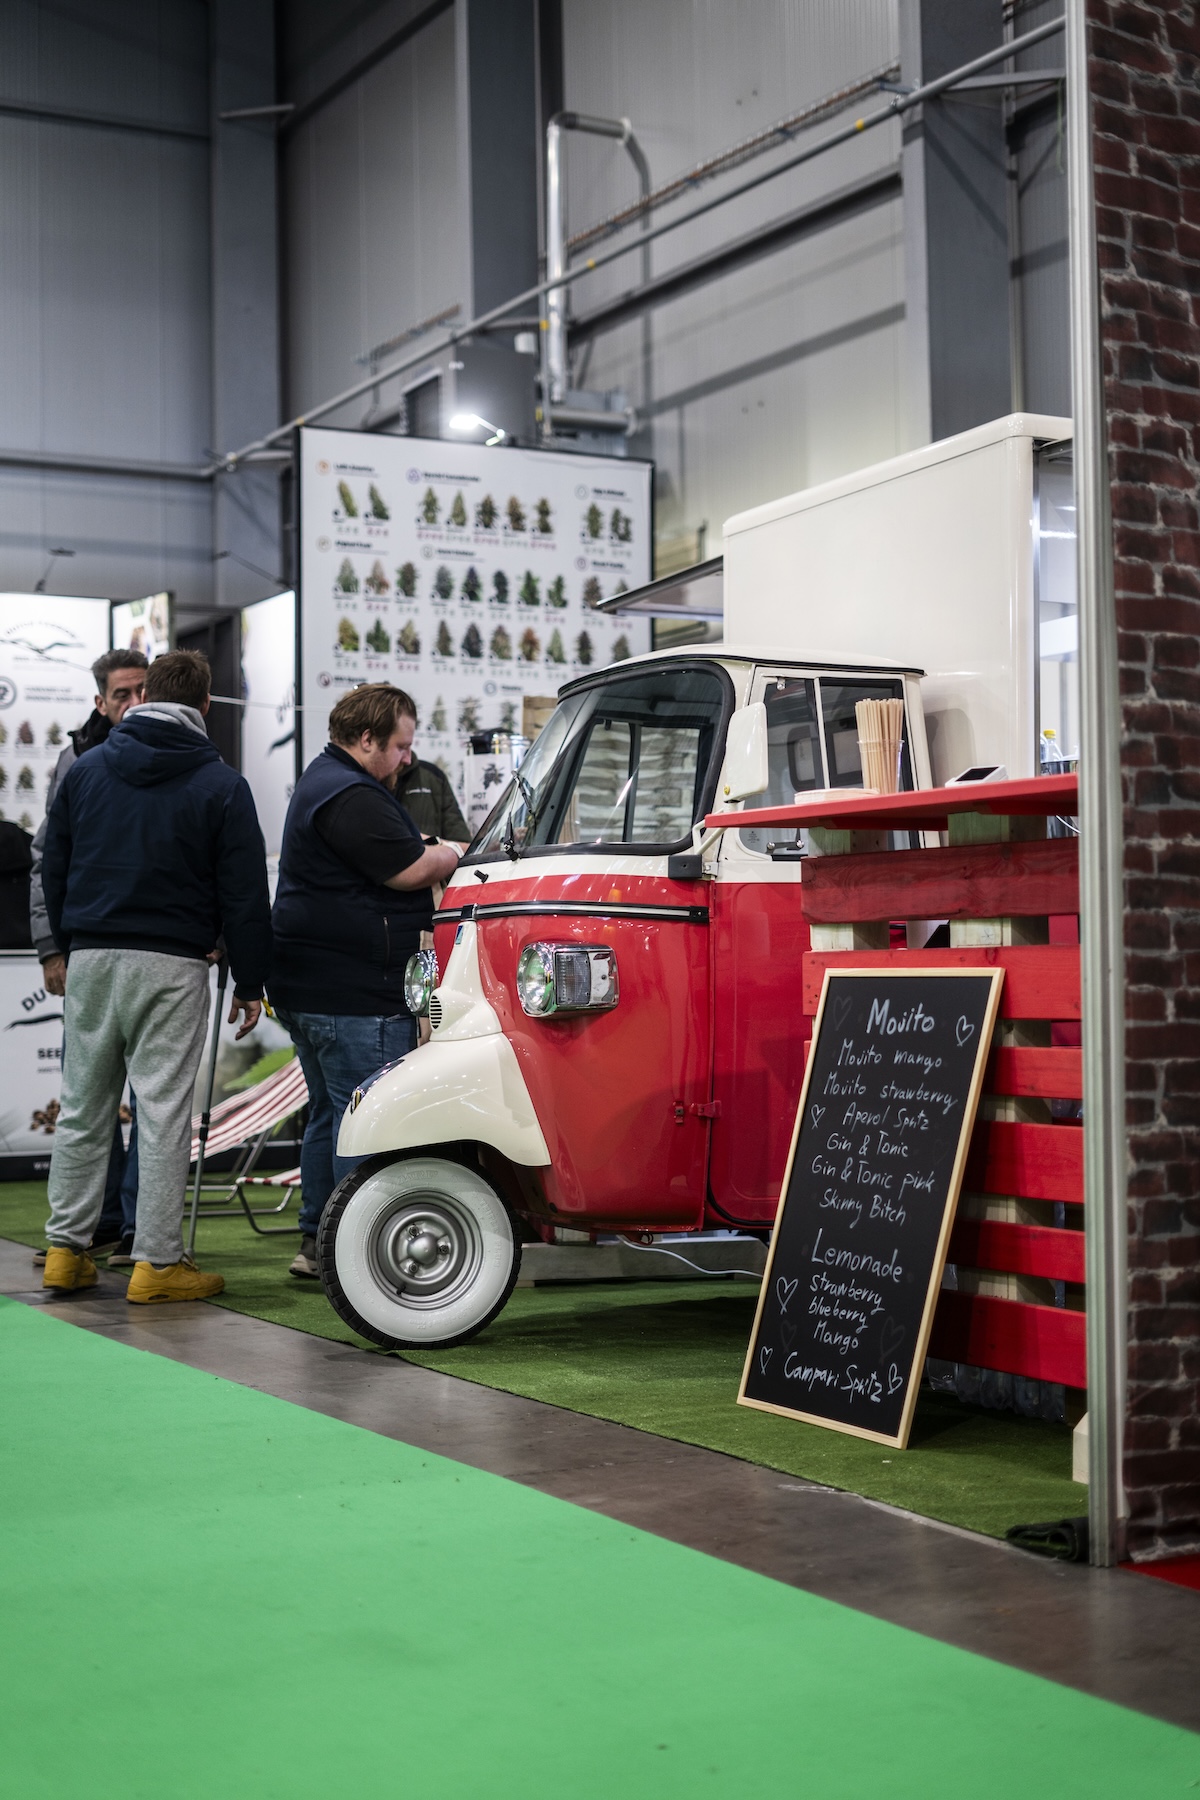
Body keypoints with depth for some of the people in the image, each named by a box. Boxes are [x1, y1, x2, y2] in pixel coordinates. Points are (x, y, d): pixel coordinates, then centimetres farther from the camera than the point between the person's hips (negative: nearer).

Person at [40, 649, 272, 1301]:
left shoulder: (85, 770, 8)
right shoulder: (220, 786, -2)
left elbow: (53, 872, 13)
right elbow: (243, 896, -3)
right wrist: (250, 982, 4)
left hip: (91, 958, 4)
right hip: (172, 964, -4)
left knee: (82, 1107, 11)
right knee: (164, 1111, -1)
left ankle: (66, 1249, 15)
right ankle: (158, 1260, 1)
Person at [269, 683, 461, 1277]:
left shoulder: (323, 780, 19)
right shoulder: (350, 796, -17)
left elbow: (387, 860, 22)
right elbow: (409, 871, -18)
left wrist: (437, 852, 6)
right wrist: (456, 856, -1)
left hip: (307, 984, 11)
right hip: (352, 994, -11)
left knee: (330, 1112, 17)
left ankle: (315, 1242, 23)